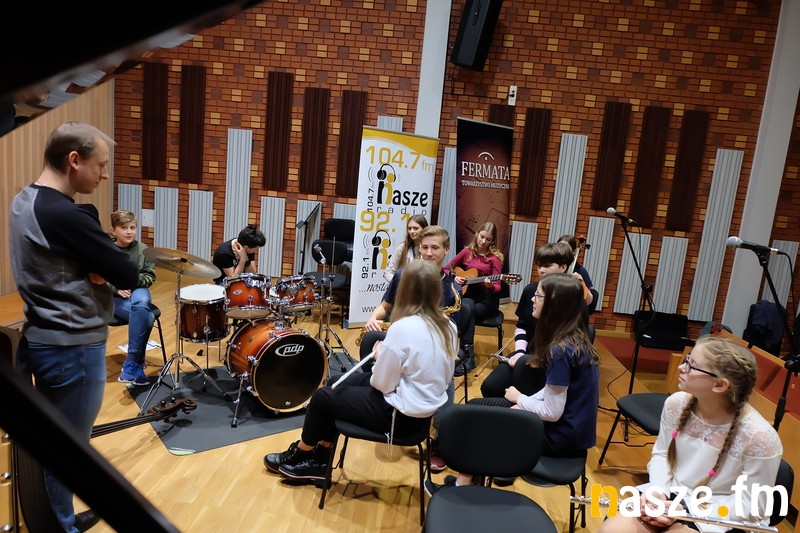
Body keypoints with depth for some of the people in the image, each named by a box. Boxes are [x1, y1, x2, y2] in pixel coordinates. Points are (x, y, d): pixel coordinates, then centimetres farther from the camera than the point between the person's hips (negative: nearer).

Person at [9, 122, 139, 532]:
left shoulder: (23, 201, 6)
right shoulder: (67, 215, -24)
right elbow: (129, 276, -22)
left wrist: (93, 267, -8)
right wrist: (105, 268, -4)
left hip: (39, 339, 10)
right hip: (73, 348, -10)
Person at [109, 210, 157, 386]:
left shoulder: (142, 249, 3)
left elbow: (151, 276, 5)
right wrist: (116, 287, -17)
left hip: (138, 291, 2)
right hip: (113, 297, -2)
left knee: (141, 305, -36)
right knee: (147, 317, -31)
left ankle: (131, 363, -28)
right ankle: (137, 364, -20)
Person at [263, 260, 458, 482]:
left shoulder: (403, 327, -25)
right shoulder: (448, 326, -1)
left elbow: (382, 384, -19)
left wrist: (380, 357, 0)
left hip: (402, 415, -8)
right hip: (428, 409, 8)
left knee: (322, 397, 10)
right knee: (339, 385, 21)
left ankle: (299, 455, 35)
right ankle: (318, 462, 30)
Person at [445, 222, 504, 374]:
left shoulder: (495, 257, -5)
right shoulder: (467, 251, 5)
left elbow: (497, 286, -10)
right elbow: (448, 267, 14)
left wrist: (491, 286, -33)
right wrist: (454, 277, -6)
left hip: (487, 298, -2)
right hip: (467, 293, 2)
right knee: (465, 307, -35)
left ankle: (467, 355, -31)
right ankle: (468, 353, -33)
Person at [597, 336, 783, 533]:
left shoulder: (760, 438, -22)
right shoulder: (676, 404, -8)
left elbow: (752, 505, -12)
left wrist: (686, 510, -18)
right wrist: (657, 491, -11)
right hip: (669, 497, 4)